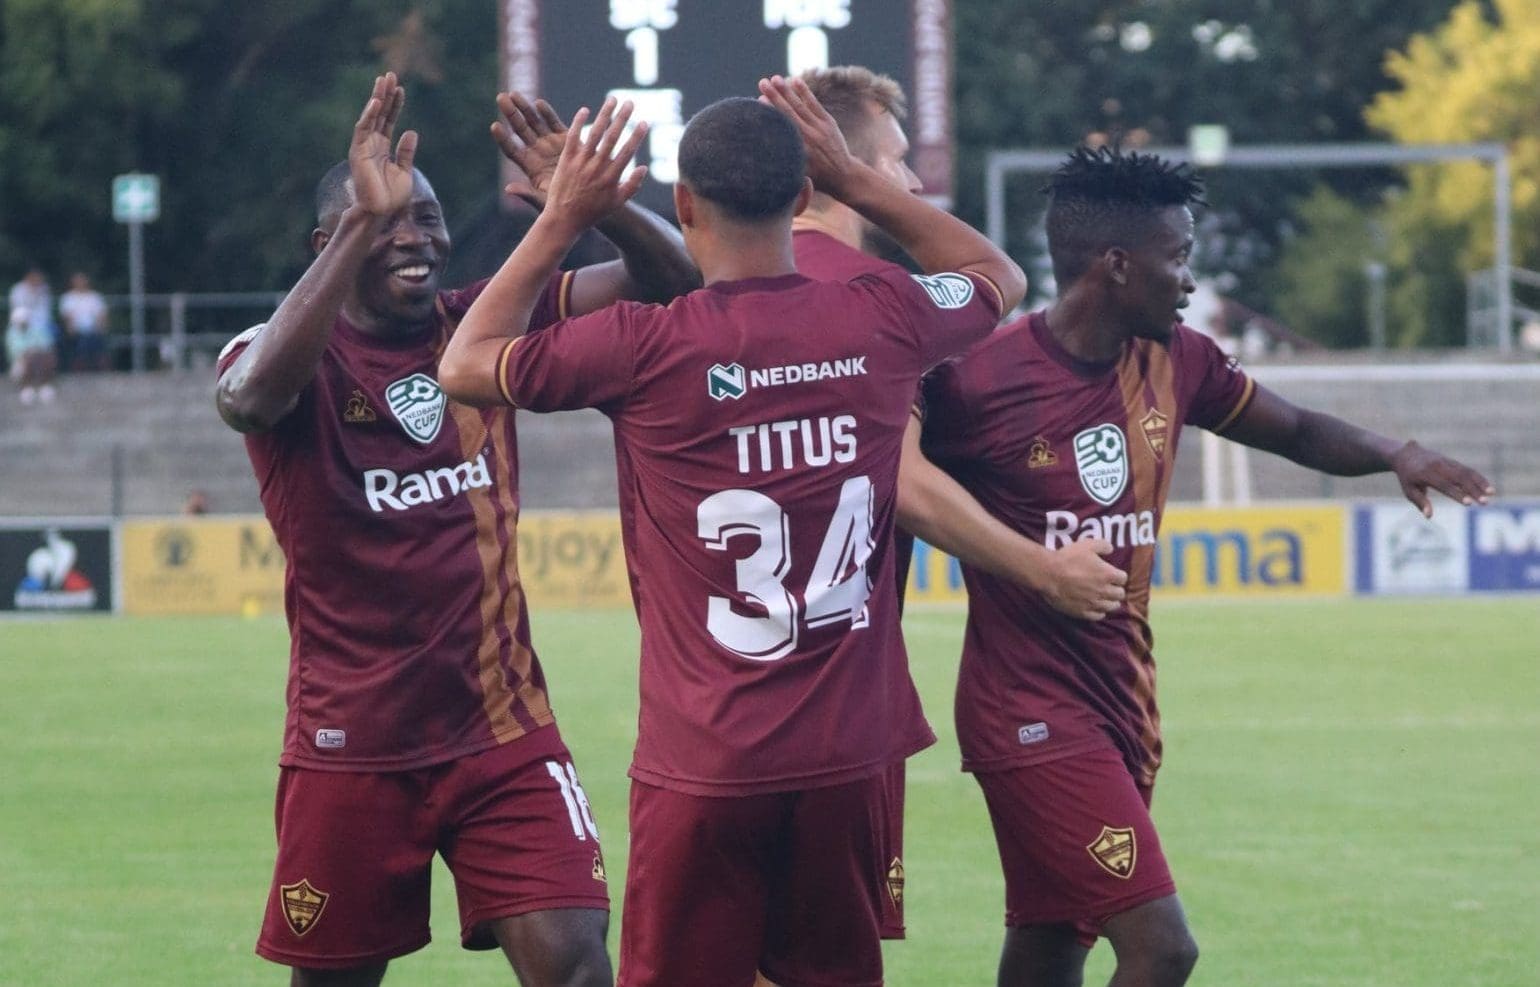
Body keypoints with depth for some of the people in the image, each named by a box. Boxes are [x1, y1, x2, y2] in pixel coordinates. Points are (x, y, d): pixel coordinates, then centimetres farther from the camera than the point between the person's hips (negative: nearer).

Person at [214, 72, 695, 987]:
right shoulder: (299, 354, -7)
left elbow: (671, 279, -2)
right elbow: (255, 395, -33)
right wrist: (364, 222, -37)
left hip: (504, 732, 2)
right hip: (353, 746, -2)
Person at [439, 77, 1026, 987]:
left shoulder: (645, 349, -11)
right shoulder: (882, 324, -1)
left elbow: (465, 365, 6)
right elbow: (1000, 278, 23)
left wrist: (563, 221, 10)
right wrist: (859, 182, 20)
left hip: (703, 769, -3)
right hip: (847, 759, 3)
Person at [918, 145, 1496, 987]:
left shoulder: (1176, 364, 4)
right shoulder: (981, 380, -17)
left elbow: (1297, 432, 16)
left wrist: (1393, 455, -1)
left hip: (1123, 698, 7)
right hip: (1030, 717, -7)